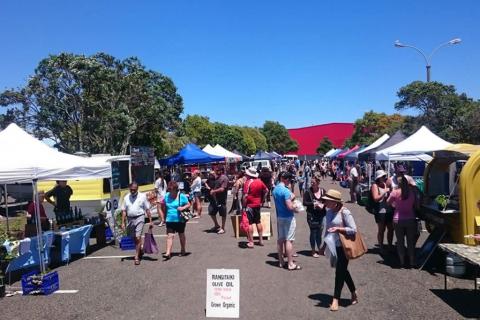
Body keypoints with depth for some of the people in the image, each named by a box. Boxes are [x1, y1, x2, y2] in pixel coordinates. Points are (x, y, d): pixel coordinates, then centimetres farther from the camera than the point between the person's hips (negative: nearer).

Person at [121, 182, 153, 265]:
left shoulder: (142, 196, -1)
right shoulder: (126, 197, 6)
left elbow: (147, 210, 0)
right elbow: (124, 211, 7)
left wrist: (150, 221, -3)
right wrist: (123, 222, 1)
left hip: (139, 218, -4)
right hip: (130, 219, 4)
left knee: (138, 238, -11)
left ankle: (137, 257, -4)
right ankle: (140, 251, 37)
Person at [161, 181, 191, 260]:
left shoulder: (182, 196, -9)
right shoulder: (166, 196, 2)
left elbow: (188, 204, -3)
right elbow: (165, 207, 14)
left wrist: (183, 208, -22)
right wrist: (164, 216, 12)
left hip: (180, 220, -2)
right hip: (170, 220, 2)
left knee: (181, 235, 14)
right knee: (170, 236, -6)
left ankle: (183, 250, 32)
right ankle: (168, 253, -8)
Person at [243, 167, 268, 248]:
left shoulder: (248, 182, -16)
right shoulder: (260, 181, 2)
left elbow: (245, 196, -20)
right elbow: (266, 190, 13)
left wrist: (244, 205, -11)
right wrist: (261, 200, 17)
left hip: (249, 205, -6)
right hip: (258, 205, 6)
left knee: (249, 223, 0)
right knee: (258, 222, 17)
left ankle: (251, 242, 3)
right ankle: (261, 240, 24)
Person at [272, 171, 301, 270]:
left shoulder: (275, 189, 7)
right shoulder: (286, 191, -20)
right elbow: (290, 207, -23)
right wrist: (292, 199, -5)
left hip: (279, 217, 8)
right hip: (288, 217, -8)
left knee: (280, 239, 12)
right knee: (289, 240, -3)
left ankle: (281, 261, 21)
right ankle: (290, 264, 2)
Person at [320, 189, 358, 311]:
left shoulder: (344, 212, -17)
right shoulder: (329, 212, 4)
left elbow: (353, 229, -18)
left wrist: (338, 229, -28)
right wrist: (324, 246, 16)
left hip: (343, 247, -7)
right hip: (333, 247, 7)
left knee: (340, 272, 0)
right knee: (343, 271, 16)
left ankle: (336, 300, 9)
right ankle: (354, 294, 34)